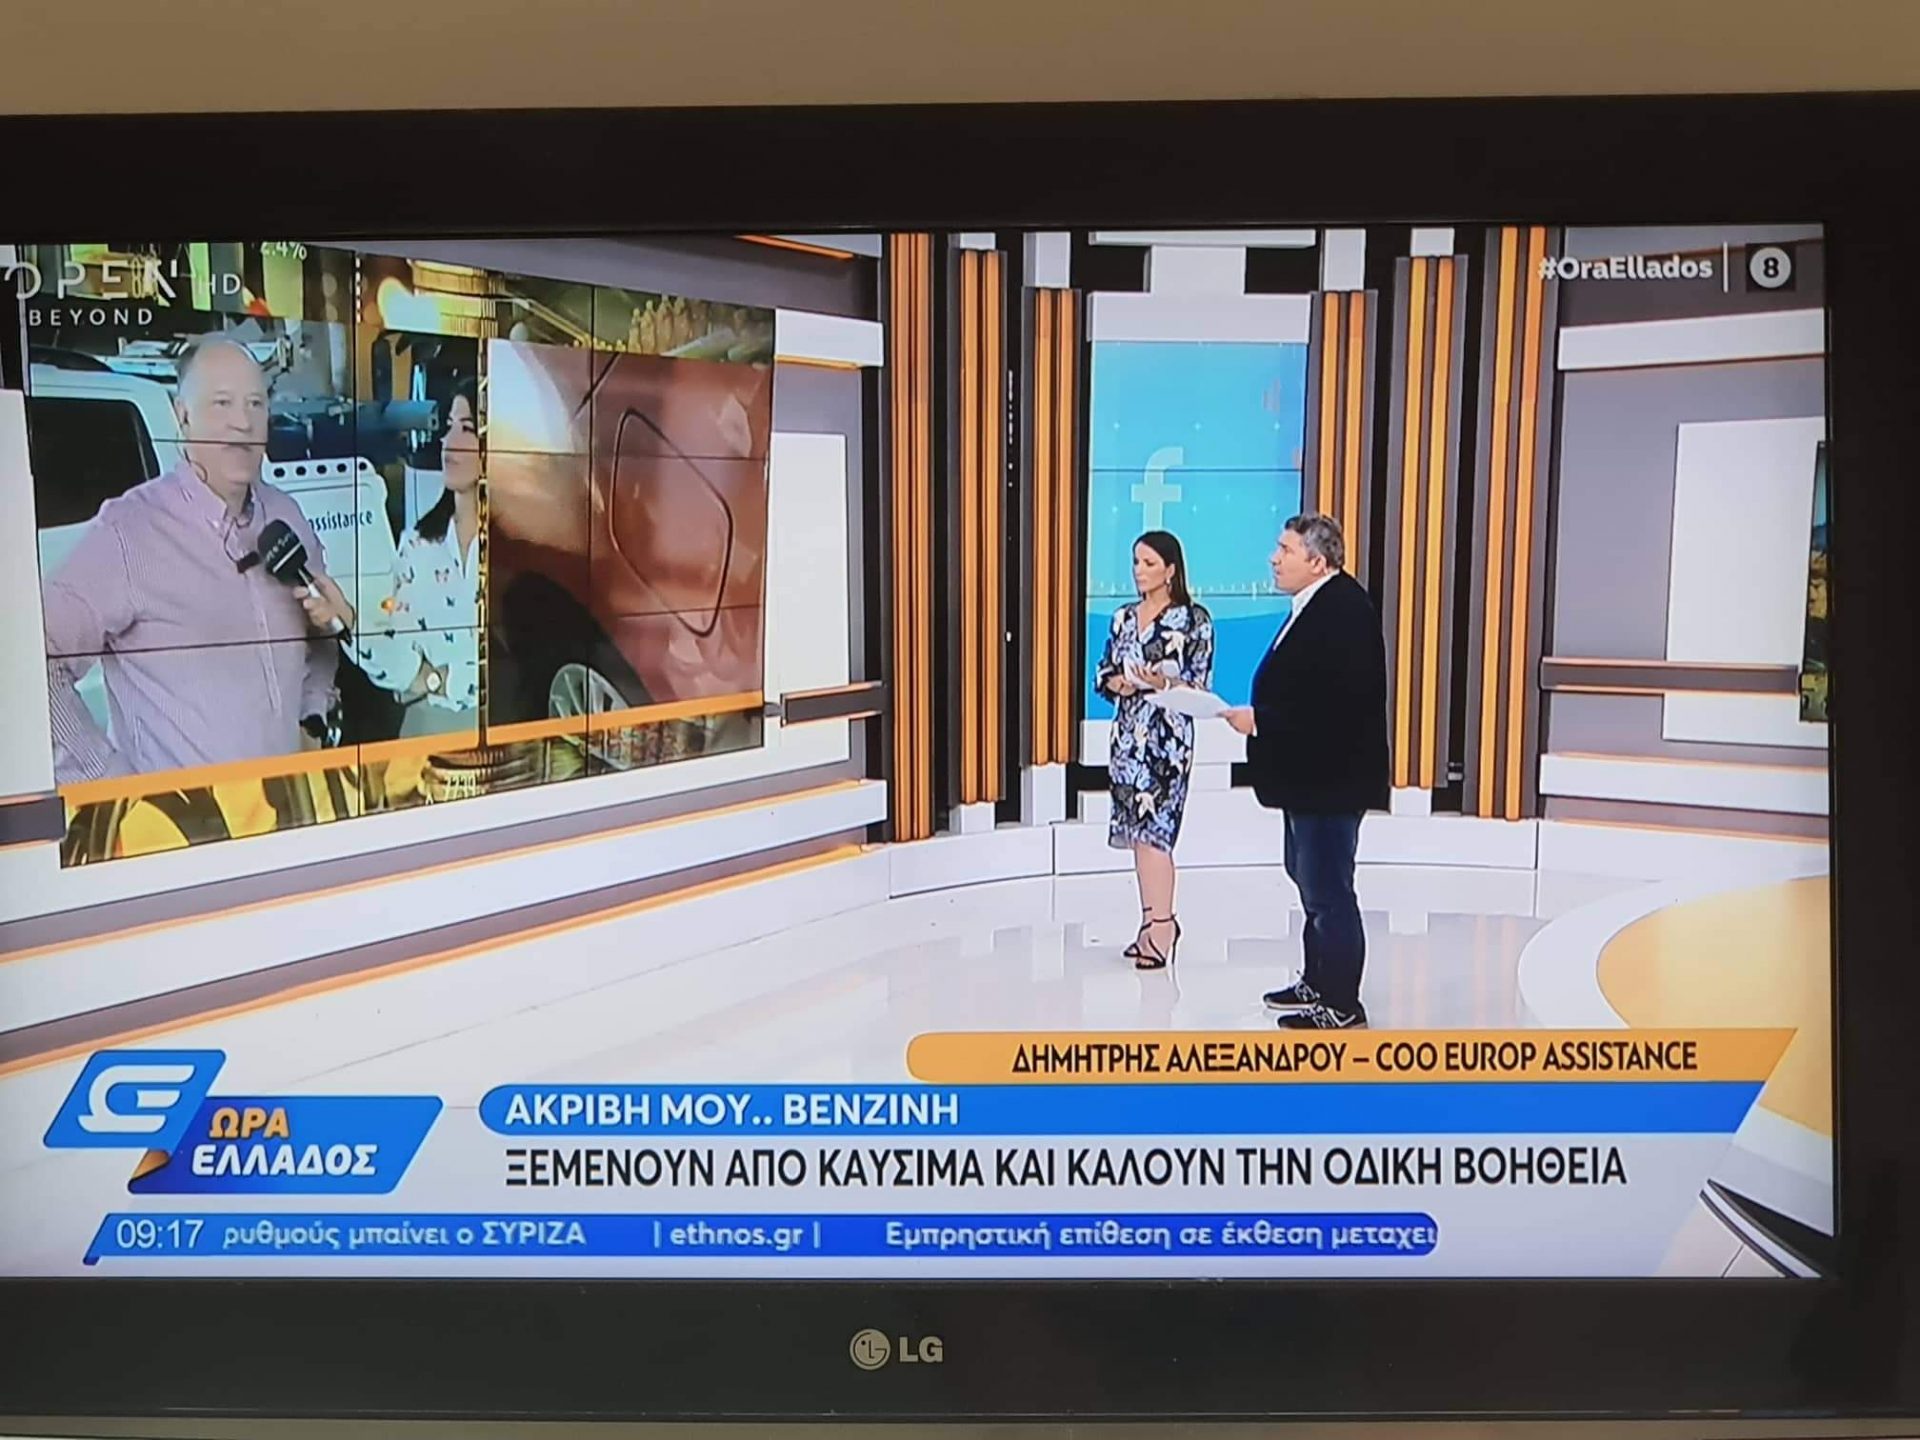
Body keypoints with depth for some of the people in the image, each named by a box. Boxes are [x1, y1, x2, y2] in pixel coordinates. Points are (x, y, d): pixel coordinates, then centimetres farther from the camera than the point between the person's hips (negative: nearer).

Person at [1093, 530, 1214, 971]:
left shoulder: (1194, 619, -5)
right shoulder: (1124, 618, 12)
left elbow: (1200, 685, -7)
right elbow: (1102, 672, 15)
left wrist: (1163, 682, -24)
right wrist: (1118, 683, -6)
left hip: (1167, 735, -6)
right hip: (1128, 732, 6)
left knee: (1152, 830, -11)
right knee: (1135, 830, 7)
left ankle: (1161, 924, -4)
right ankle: (1153, 921, 16)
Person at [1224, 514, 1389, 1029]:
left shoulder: (1344, 609, -21)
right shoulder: (1317, 604, 12)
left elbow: (1336, 698, -29)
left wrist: (1259, 719, -22)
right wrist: (1258, 714, 4)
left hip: (1329, 776, -11)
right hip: (1309, 773, 11)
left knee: (1328, 888, -2)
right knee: (1310, 879, 21)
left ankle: (1342, 1004, 9)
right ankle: (1318, 981, 35)